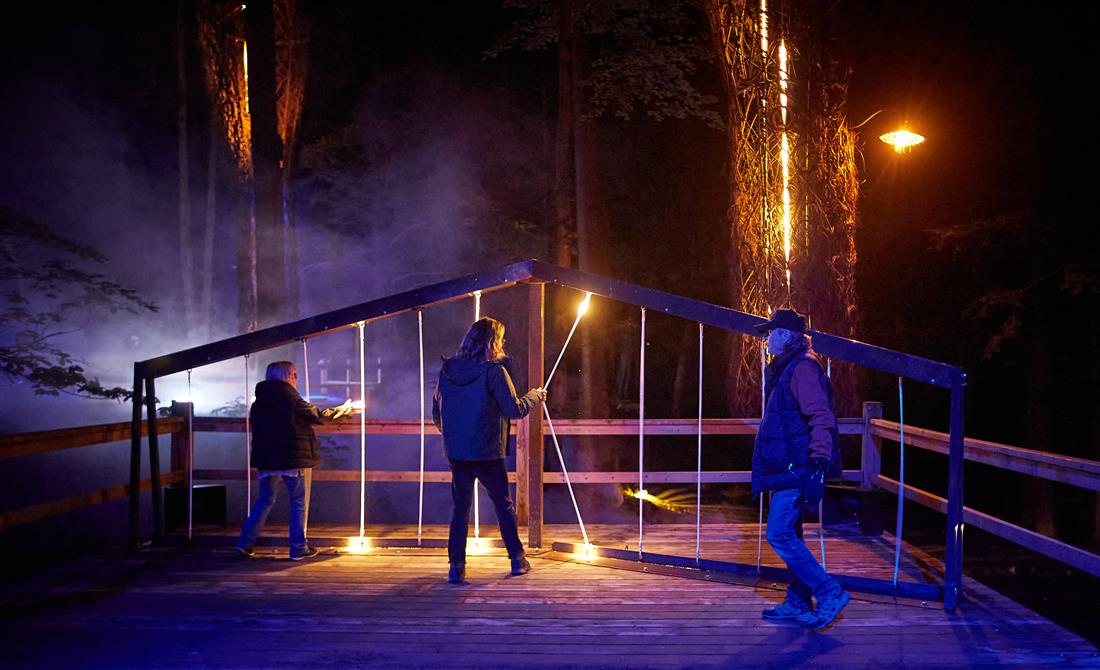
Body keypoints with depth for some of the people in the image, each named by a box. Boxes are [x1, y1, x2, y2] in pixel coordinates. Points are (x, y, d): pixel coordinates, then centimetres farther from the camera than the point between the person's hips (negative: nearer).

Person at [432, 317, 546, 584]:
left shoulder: (447, 369, 3)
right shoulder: (494, 371, -13)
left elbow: (436, 411, 11)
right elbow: (515, 409, -11)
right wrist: (534, 396, 8)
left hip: (455, 452, 4)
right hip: (487, 453, -4)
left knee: (460, 507, 11)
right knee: (504, 504, 13)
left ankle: (456, 566, 6)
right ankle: (517, 559, 21)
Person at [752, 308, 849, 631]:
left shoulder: (802, 367, -13)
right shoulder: (783, 369, 19)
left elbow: (821, 417, -22)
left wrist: (818, 462, -29)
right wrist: (761, 474, 27)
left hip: (797, 469, -10)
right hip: (785, 469, 10)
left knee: (779, 534, -12)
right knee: (788, 535, 13)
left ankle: (830, 594, -4)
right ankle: (798, 603, 22)